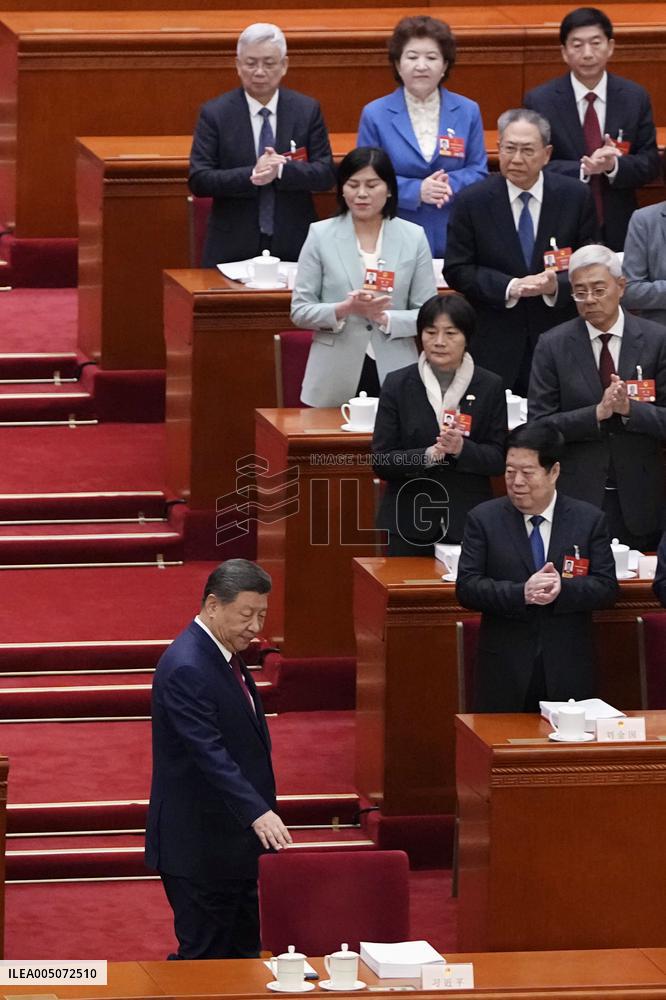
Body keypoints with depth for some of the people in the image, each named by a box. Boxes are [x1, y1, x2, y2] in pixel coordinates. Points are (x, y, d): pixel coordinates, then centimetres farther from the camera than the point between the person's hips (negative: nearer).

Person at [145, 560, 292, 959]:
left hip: (233, 843, 10)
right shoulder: (186, 668, -22)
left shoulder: (224, 655, 10)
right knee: (205, 958, -4)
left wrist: (261, 812, 19)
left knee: (242, 956, 13)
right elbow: (210, 754, -30)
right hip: (200, 847, -10)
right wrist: (258, 813, -38)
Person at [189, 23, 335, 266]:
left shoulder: (307, 110, 3)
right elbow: (199, 181, -7)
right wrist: (251, 175, -22)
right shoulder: (215, 113, -1)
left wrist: (281, 170, -20)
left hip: (294, 246, 1)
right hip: (234, 248, -1)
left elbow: (327, 174, -2)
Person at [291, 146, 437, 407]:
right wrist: (343, 310, -17)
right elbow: (300, 310, 1)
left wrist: (386, 318, -15)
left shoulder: (413, 237, 4)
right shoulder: (320, 235, 3)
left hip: (393, 375, 1)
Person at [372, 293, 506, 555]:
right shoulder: (397, 385, 3)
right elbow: (381, 461, -2)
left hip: (468, 523, 0)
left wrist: (462, 449, -18)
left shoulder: (490, 387, 4)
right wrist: (428, 455, -19)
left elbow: (499, 460, 1)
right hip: (409, 522, 0)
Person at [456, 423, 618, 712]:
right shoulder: (483, 519, 3)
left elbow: (607, 589, 0)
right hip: (505, 673, -1)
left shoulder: (589, 520, 4)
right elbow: (466, 587, -5)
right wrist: (521, 594, -20)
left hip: (568, 674, 1)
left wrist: (563, 589, -20)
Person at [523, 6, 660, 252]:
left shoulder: (635, 97, 3)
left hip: (619, 230, 2)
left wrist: (614, 166, -20)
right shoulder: (539, 101, -3)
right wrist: (583, 169, -23)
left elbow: (650, 164, 2)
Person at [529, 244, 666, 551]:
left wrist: (629, 408, -20)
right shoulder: (553, 346, 0)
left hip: (639, 500, 1)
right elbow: (539, 424, -5)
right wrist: (598, 413, -18)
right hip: (576, 497, -1)